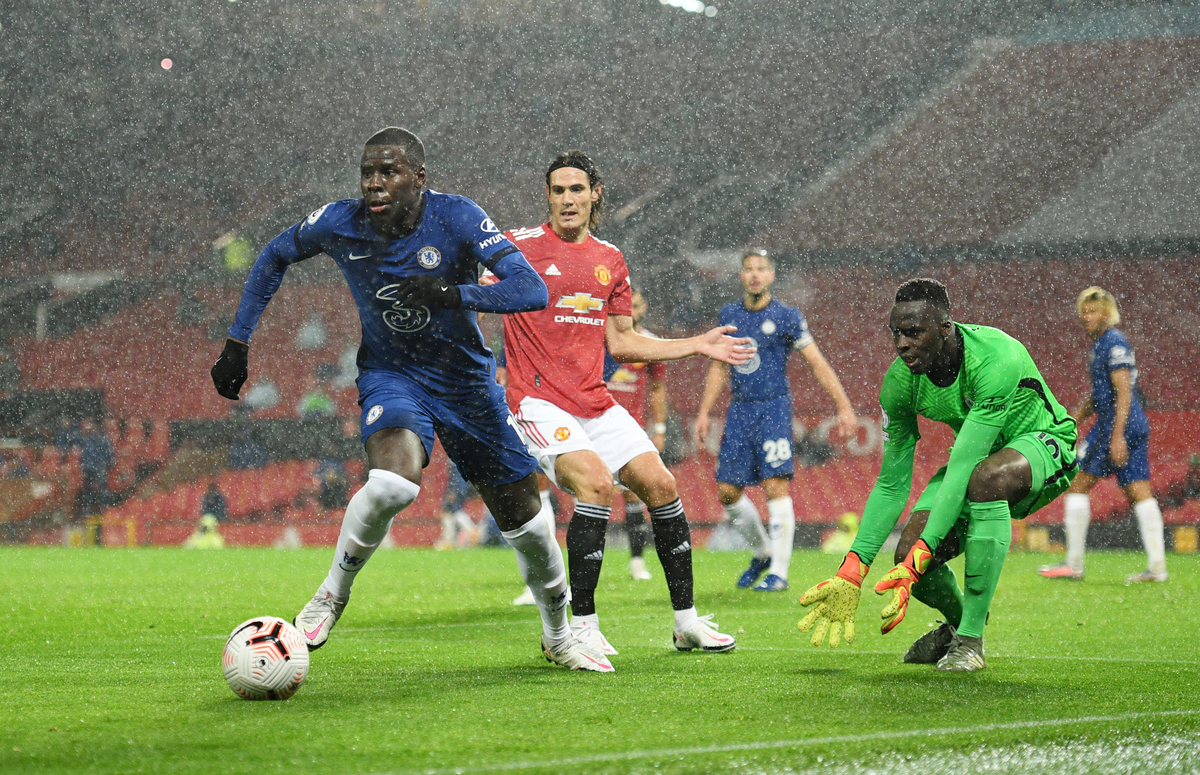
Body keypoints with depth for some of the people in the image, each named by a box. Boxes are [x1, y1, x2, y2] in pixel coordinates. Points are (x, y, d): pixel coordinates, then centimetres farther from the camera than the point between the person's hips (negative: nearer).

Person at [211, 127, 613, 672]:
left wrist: (454, 294, -45)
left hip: (466, 379, 1)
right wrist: (237, 344, 2)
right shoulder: (339, 223, -15)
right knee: (393, 479, -34)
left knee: (522, 516, 6)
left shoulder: (456, 218, -21)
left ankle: (558, 638, 32)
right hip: (391, 375, -1)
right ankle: (332, 595, -9)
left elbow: (532, 290, -29)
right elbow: (274, 258, 6)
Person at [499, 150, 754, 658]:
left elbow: (620, 343, 19)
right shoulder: (522, 246, -3)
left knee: (660, 484, -2)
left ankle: (686, 622, 10)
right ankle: (581, 626, -18)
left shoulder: (610, 261, 13)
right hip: (540, 401, -6)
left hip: (595, 402, 6)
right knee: (595, 483, -27)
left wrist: (698, 345, 17)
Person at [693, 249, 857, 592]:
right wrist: (704, 413, 16)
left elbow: (818, 363, -3)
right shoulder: (729, 315, 10)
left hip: (773, 409, -5)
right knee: (727, 492, 3)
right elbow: (719, 368, 19)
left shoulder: (786, 317, -3)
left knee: (776, 487, -14)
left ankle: (778, 571, -11)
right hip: (739, 410, 5)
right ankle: (762, 553, 25)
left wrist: (844, 407, -9)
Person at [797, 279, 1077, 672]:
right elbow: (891, 484, -10)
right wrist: (852, 569, -21)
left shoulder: (996, 360, -35)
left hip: (1042, 443, -6)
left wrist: (920, 557, -45)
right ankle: (957, 620, 20)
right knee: (910, 552, -17)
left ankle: (970, 639, -30)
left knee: (986, 478, -40)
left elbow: (962, 469, -40)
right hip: (978, 457, 6)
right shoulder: (900, 381, -16)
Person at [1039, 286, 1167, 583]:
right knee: (1139, 493, 3)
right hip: (1137, 425, 10)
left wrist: (1117, 436, -24)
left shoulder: (1113, 342, -11)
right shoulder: (1102, 342, 19)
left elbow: (1123, 392, -18)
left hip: (1119, 424, -10)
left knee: (1077, 484, -3)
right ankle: (1157, 565, -4)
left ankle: (1073, 563, -1)